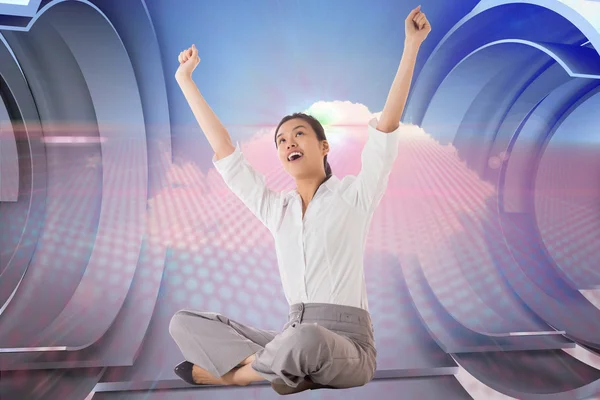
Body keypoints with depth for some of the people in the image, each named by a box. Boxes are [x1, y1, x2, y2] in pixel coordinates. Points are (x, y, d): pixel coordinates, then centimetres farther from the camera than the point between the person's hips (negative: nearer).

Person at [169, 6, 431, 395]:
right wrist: (185, 79, 15)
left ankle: (233, 371, -11)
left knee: (305, 340, -41)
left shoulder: (355, 195, -1)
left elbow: (387, 125, -10)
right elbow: (224, 150, 12)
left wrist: (411, 47, -15)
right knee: (184, 322, -4)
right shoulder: (275, 208, 11)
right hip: (293, 338, 5)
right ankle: (270, 364, -22)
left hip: (346, 346, -5)